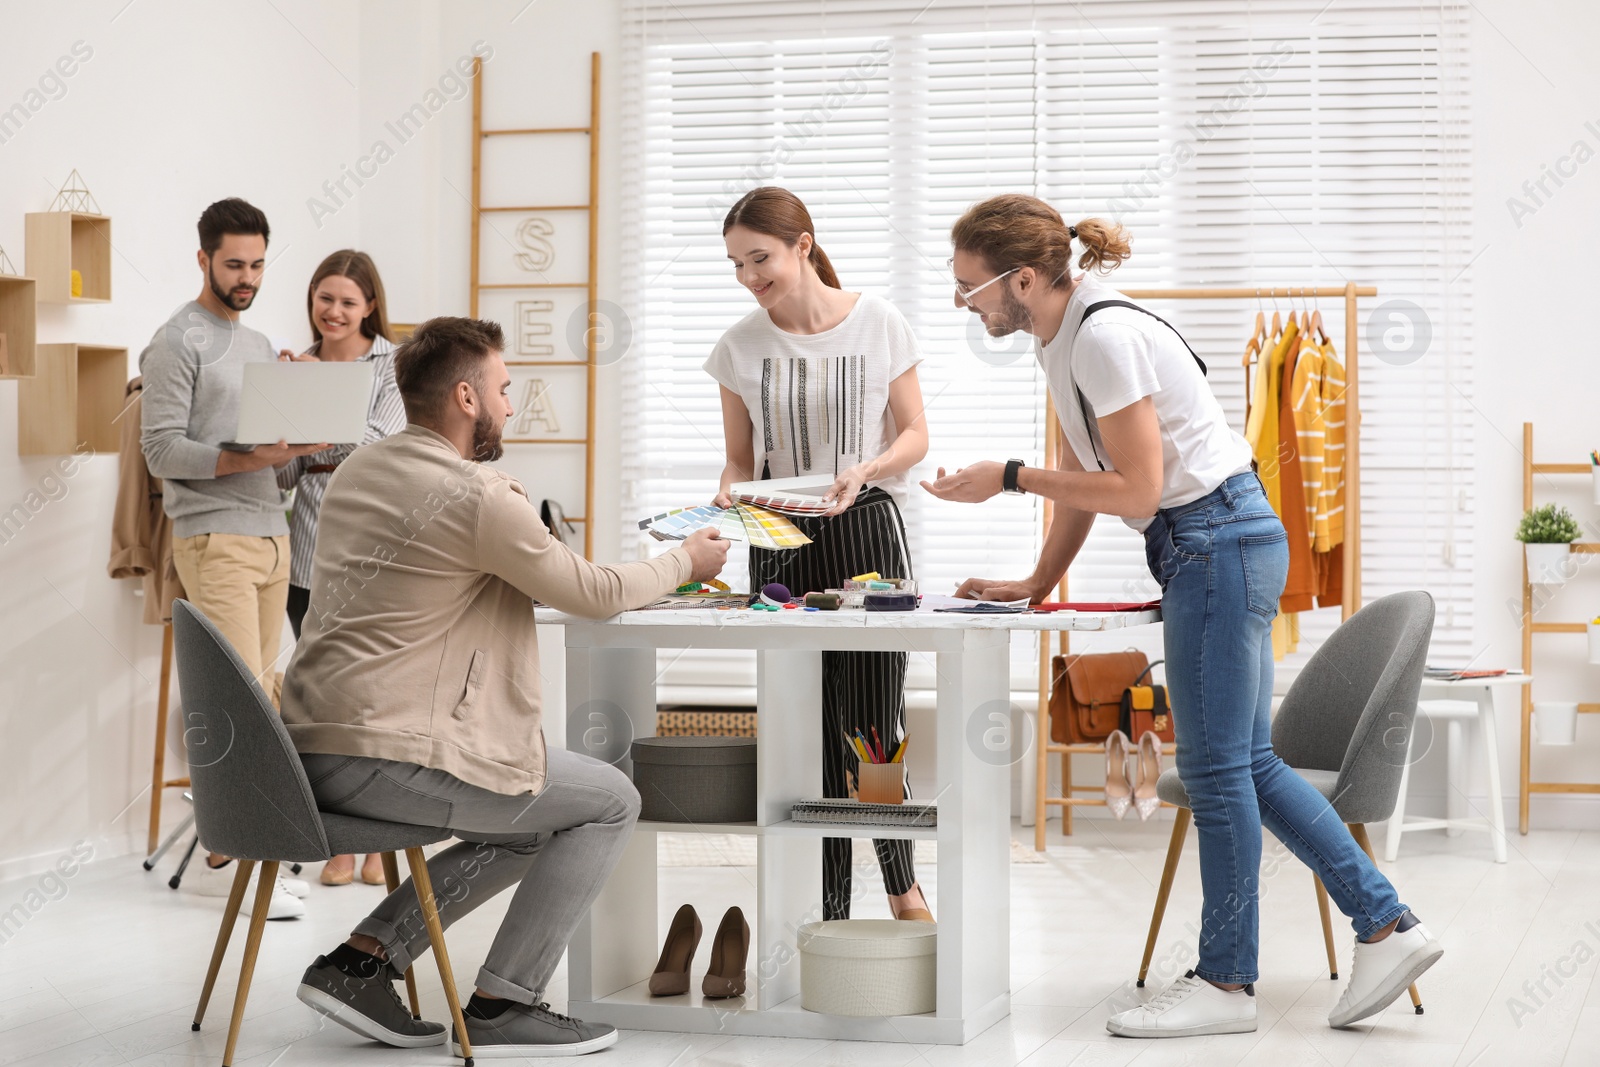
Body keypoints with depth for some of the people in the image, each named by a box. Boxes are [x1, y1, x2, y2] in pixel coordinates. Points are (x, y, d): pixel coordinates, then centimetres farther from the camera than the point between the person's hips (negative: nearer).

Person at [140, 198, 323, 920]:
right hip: (214, 541, -8)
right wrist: (249, 458, -23)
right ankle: (223, 856, -8)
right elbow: (161, 450, -12)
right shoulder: (178, 342, -5)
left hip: (273, 536, 8)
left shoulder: (261, 345, 20)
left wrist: (300, 445, 0)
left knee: (260, 696, 6)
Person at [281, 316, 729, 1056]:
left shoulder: (357, 469, 13)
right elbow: (596, 594, -3)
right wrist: (686, 562, 14)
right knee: (611, 803, 4)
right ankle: (502, 1006, 5)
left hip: (309, 747, 9)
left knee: (533, 824, 23)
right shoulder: (477, 498, -14)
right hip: (384, 759, -9)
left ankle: (360, 963, 14)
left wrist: (505, 505, 21)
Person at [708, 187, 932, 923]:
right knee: (807, 732, 1)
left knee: (873, 722, -5)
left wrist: (864, 471, -16)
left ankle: (900, 878, 21)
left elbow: (914, 434, 3)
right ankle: (828, 914, 10)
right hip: (780, 547, 2)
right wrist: (727, 499, -13)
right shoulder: (740, 347, 2)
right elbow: (740, 459, 9)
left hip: (867, 533, -2)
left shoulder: (878, 325, -3)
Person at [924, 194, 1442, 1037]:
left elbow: (1134, 491, -20)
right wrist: (1036, 586, 17)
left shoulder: (1107, 336, -20)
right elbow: (1086, 478, 18)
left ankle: (1226, 982, 7)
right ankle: (1387, 925, 17)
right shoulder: (1064, 337, 11)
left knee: (1217, 768, -3)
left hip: (1217, 542, -10)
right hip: (1208, 552, 10)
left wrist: (1008, 478, -16)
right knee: (1245, 762, 12)